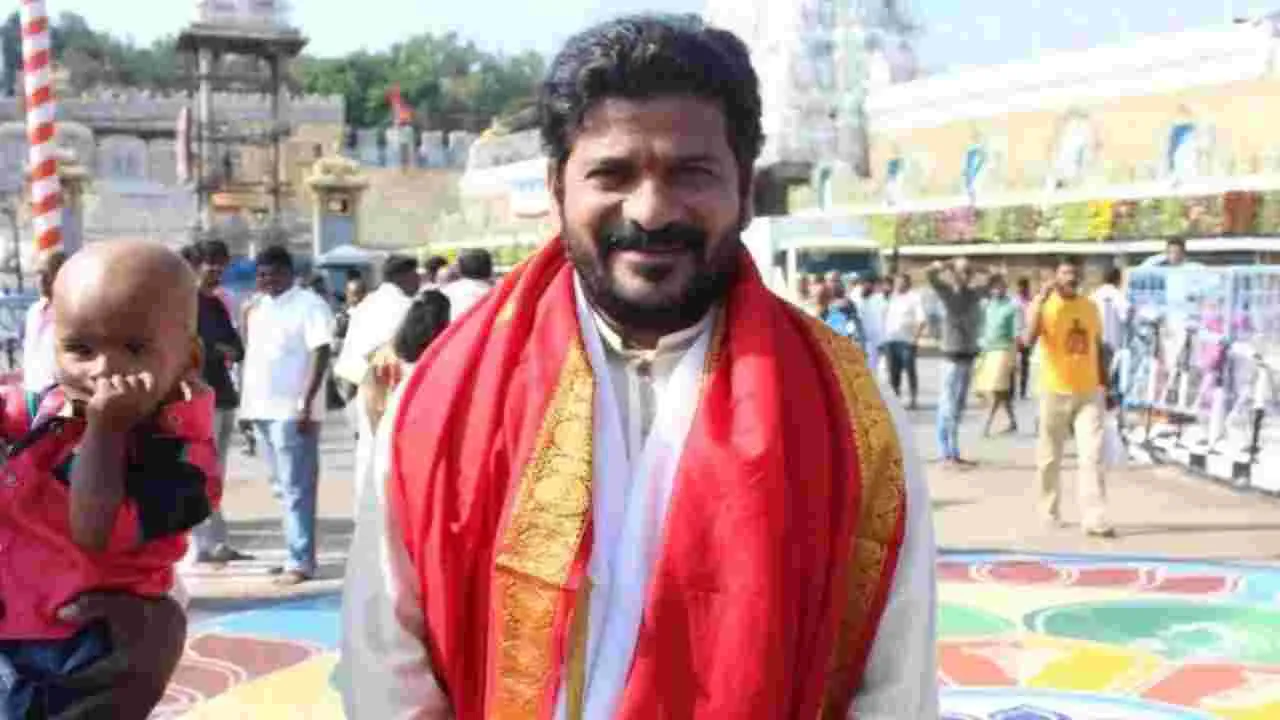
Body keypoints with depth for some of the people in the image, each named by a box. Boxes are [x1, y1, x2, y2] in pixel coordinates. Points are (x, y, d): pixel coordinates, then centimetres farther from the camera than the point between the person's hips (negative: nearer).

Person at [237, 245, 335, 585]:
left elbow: (321, 353, -12)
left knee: (296, 489, -6)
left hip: (292, 410, -8)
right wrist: (247, 404, 16)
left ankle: (301, 561, -4)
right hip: (262, 408, 8)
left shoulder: (308, 304, -6)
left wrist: (306, 403, -19)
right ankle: (296, 556, 18)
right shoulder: (259, 307, 17)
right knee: (283, 489, 12)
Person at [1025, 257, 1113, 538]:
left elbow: (1098, 347, 18)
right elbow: (1029, 339, -24)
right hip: (1055, 392, -3)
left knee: (1092, 456, -7)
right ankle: (1049, 511, 26)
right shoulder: (1044, 306, -6)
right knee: (1050, 457, 8)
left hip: (1089, 393, 3)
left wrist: (1104, 384, 15)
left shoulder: (1091, 307, 9)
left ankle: (1094, 519, -10)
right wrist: (1041, 300, -27)